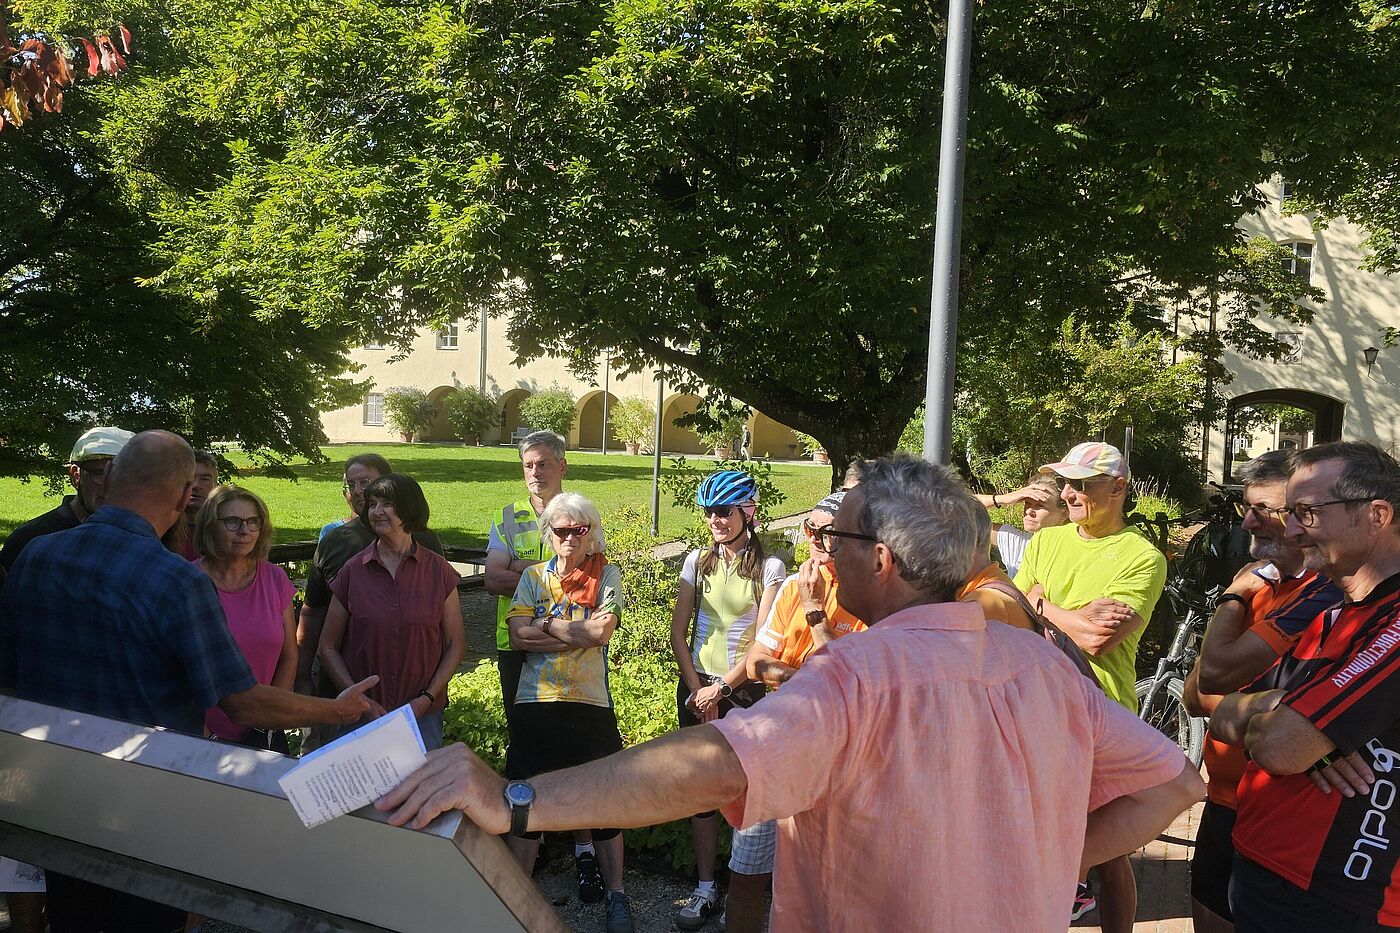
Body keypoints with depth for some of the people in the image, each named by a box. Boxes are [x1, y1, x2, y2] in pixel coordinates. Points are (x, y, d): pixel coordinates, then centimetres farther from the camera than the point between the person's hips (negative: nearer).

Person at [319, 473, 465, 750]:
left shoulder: (438, 571, -1)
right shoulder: (353, 571, 0)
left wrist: (427, 698, -8)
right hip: (362, 717, 0)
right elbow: (328, 647, 3)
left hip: (423, 715, 0)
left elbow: (456, 645, 2)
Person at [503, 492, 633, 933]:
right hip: (536, 702, 2)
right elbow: (518, 636, -6)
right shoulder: (533, 576, 6)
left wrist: (546, 623, -9)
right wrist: (578, 632, -13)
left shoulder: (606, 575, 0)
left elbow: (601, 633, -14)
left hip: (591, 703, -2)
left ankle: (616, 893, 24)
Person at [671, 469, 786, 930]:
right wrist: (698, 690, -4)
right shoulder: (698, 561, 5)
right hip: (697, 687, 3)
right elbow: (678, 633, 5)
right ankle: (705, 888, 17)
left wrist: (721, 688, -12)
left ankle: (743, 892, 9)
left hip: (743, 690, -3)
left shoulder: (768, 567, -5)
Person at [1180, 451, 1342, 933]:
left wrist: (1234, 596, -14)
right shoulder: (1264, 584, 7)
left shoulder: (1325, 596, -23)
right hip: (1225, 798, 8)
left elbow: (1214, 672, -30)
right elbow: (1194, 696, 6)